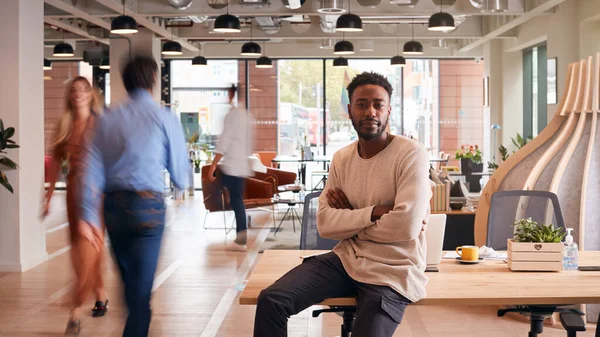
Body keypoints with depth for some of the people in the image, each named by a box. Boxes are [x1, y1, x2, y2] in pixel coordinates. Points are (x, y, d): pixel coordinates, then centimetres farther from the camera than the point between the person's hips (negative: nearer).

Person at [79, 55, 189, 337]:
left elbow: (92, 169, 2)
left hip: (113, 206, 5)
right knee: (141, 288, -1)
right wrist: (182, 185, 22)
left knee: (127, 280, 21)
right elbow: (180, 174, -1)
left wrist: (88, 215, 3)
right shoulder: (165, 119, -4)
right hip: (148, 206, -5)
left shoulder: (107, 120, 7)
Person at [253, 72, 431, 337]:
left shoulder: (411, 155, -13)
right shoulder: (341, 159, 6)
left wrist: (350, 217, -7)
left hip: (391, 273, -5)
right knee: (270, 300, -11)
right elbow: (325, 224, -2)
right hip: (346, 260, 5)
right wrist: (373, 213, -17)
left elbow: (406, 226, -23)